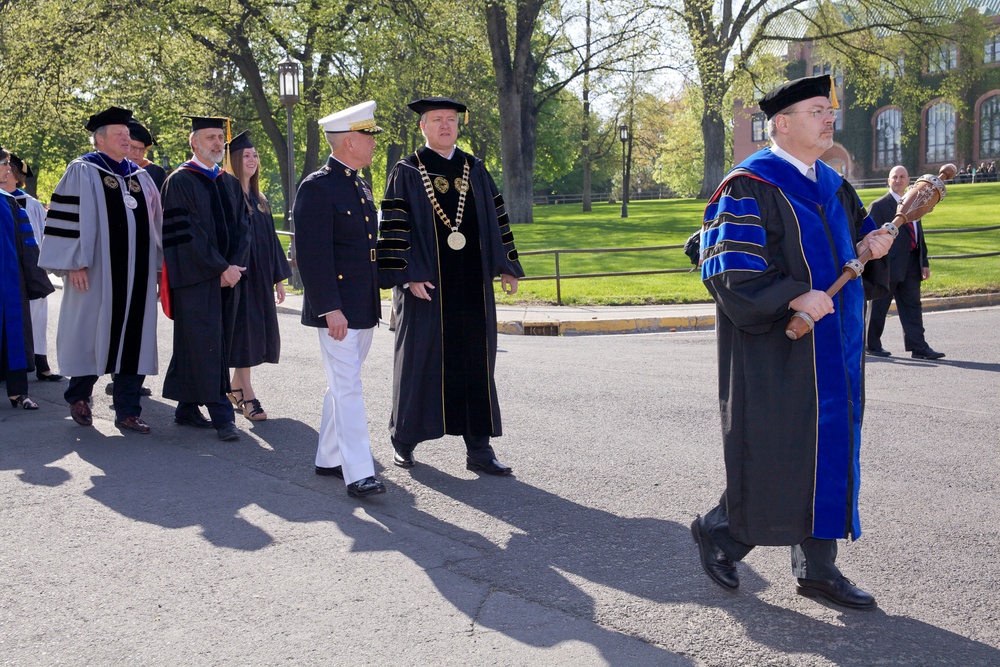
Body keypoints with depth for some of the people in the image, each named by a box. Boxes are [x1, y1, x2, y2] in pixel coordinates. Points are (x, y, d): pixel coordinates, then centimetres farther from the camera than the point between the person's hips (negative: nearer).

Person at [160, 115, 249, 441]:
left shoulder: (230, 183, 15)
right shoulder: (180, 181, -5)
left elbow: (241, 229, 11)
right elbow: (186, 233, -13)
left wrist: (235, 266, -6)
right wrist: (221, 268, -16)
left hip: (228, 277, 7)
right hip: (195, 279, -7)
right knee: (204, 344, -6)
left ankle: (187, 408, 18)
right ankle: (221, 414, -6)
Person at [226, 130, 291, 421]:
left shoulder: (259, 200, 15)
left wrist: (278, 279, 15)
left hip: (260, 279, 8)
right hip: (238, 276, -8)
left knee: (256, 334, 11)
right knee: (243, 333, -6)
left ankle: (236, 387, 23)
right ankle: (246, 395, -3)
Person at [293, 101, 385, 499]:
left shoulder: (361, 188, 15)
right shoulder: (317, 188, -13)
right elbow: (312, 255, -18)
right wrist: (329, 308, -22)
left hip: (365, 307, 9)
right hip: (337, 308, -9)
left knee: (341, 386, 15)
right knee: (348, 388, -9)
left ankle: (329, 459, 25)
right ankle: (358, 473, -8)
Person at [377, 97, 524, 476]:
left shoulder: (474, 170, 11)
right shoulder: (406, 173, -1)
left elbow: (496, 218, 14)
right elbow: (394, 226, -7)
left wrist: (506, 267, 10)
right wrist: (409, 276, -16)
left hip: (472, 285, 4)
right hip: (427, 285, -4)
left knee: (475, 363, 4)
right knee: (420, 358, 3)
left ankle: (478, 448, 9)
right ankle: (404, 440, 19)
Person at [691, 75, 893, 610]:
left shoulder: (832, 185, 13)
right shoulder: (749, 187, -11)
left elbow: (860, 235, 23)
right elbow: (728, 270, -17)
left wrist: (876, 241, 0)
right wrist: (793, 297, -27)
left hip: (831, 349, 8)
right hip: (776, 352, -8)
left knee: (830, 448, 9)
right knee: (773, 457, -3)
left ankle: (817, 566, 19)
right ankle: (718, 531, 22)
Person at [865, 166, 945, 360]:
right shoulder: (879, 206, -5)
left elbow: (919, 235, 19)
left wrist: (924, 262, 12)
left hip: (911, 266, 7)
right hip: (888, 265, -6)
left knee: (912, 306, 5)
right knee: (879, 307, 2)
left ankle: (918, 347, 6)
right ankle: (873, 345, 13)